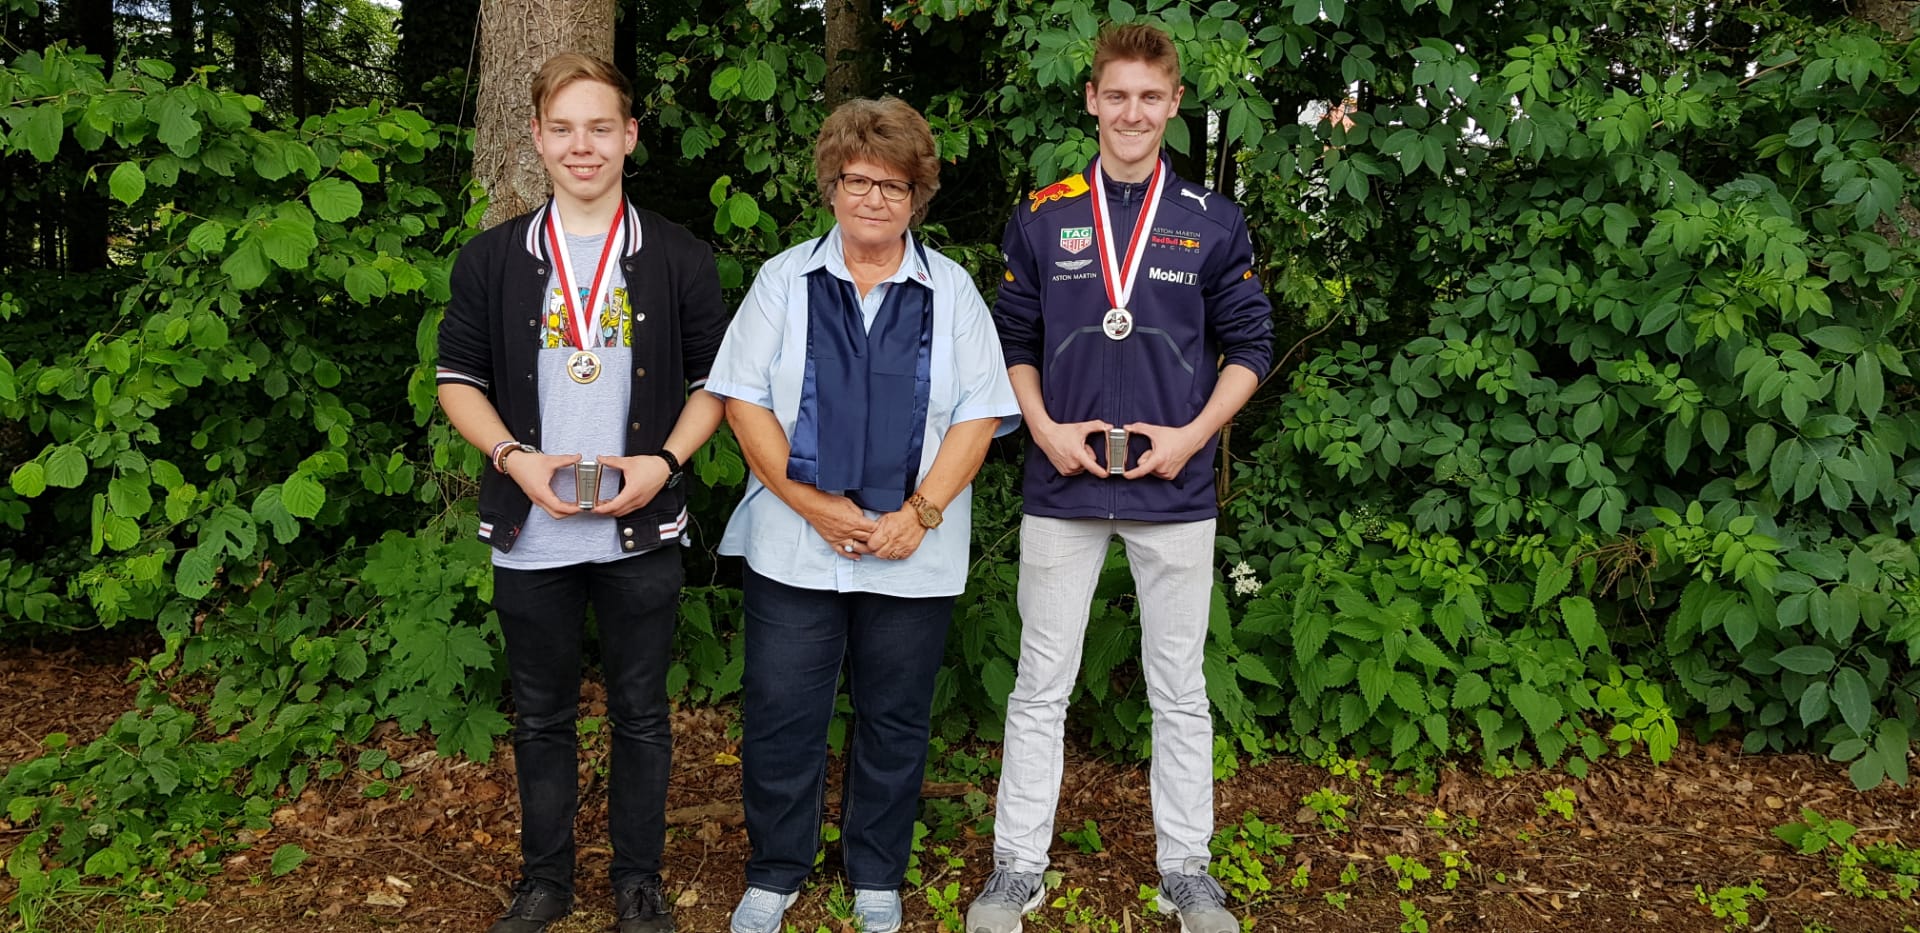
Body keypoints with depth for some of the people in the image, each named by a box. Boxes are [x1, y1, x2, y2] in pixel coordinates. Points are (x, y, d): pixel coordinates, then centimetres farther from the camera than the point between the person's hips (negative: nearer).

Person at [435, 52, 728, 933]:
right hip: (530, 531, 1)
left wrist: (662, 462, -12)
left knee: (640, 713, 11)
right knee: (541, 716, 14)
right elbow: (459, 378, 6)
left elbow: (712, 380, 4)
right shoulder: (492, 258, 2)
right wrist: (515, 457, -11)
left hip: (643, 529, -1)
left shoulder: (680, 258, 0)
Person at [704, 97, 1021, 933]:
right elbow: (743, 401, -1)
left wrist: (919, 513, -11)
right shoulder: (785, 280, 5)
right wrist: (814, 506, -10)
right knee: (779, 717, 5)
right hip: (793, 549, 0)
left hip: (914, 555, 1)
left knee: (895, 723, 10)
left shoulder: (952, 291, 6)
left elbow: (980, 414, 1)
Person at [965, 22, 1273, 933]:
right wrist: (1045, 429, -6)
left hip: (1175, 489, 0)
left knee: (1180, 691, 10)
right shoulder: (1041, 217, 5)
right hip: (1061, 486, 0)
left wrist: (1193, 434, -8)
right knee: (1040, 687, 7)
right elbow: (1013, 339, 8)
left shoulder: (1214, 222, 4)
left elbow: (1248, 345, 6)